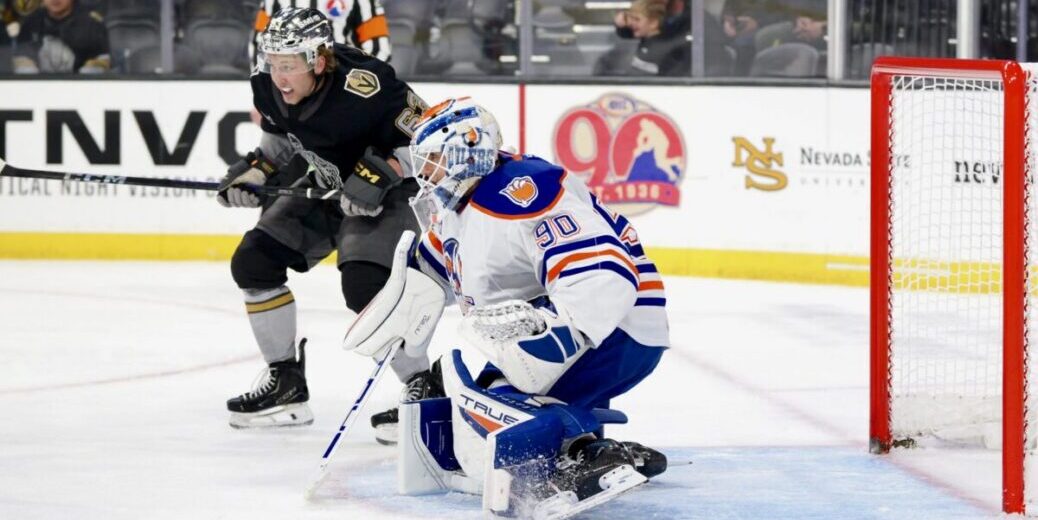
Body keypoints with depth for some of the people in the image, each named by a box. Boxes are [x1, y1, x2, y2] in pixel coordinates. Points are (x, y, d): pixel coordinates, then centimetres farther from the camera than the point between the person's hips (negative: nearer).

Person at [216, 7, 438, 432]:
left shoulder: (361, 85, -33)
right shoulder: (270, 88, -11)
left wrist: (382, 175, -32)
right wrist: (255, 172, -3)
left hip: (388, 192, -8)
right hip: (324, 186, 8)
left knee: (365, 283, -26)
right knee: (253, 262, -2)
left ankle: (424, 390, -12)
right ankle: (286, 383, 9)